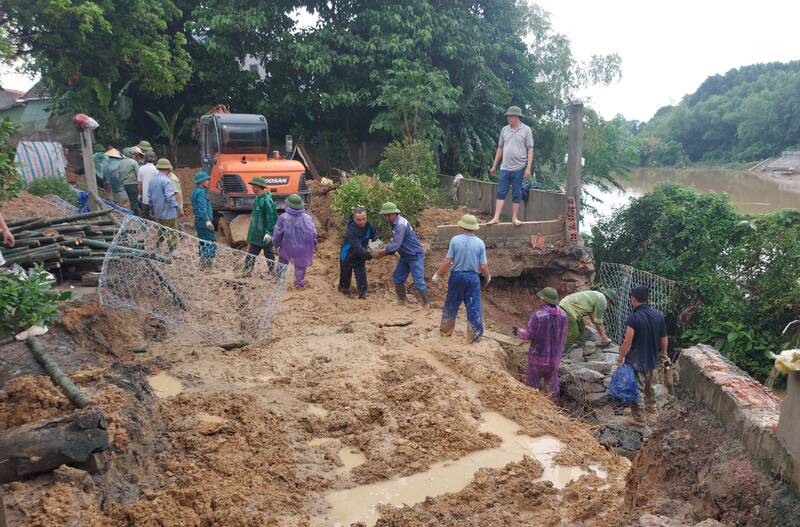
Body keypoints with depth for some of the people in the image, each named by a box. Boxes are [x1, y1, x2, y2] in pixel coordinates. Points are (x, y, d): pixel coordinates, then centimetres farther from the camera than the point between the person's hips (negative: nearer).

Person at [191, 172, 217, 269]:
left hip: (199, 221, 10)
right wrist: (207, 220, -27)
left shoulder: (196, 191, 16)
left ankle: (203, 265, 20)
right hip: (204, 221, -10)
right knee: (211, 242, -8)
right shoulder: (201, 192, -14)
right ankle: (208, 266, -11)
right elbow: (202, 208, -23)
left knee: (202, 242, 15)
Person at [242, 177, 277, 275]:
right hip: (256, 234, 9)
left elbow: (270, 217, -20)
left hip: (265, 234, -9)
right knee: (251, 253, 12)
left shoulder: (266, 200, -19)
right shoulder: (258, 199, 10)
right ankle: (247, 271, 19)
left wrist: (268, 232, -22)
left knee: (269, 254, 4)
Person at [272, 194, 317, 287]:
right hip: (302, 248, 0)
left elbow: (278, 233, -7)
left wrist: (275, 244, 8)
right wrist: (313, 245, 11)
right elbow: (313, 233, -4)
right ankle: (299, 282, 19)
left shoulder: (283, 217, -14)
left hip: (287, 247, 0)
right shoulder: (307, 218, -11)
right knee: (300, 265, 15)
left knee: (282, 262, 20)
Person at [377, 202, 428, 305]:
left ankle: (425, 303, 4)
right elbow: (394, 240, 10)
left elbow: (396, 243, -29)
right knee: (397, 278, 12)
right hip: (405, 256, 10)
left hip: (415, 256, -10)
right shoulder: (394, 223, 5)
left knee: (418, 281, -7)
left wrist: (384, 251, -18)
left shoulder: (401, 225, -26)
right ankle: (401, 300, 25)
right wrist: (385, 250, -4)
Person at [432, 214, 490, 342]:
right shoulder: (480, 243, -7)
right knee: (474, 307, 9)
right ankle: (474, 335, 16)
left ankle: (445, 330, 30)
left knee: (451, 304, 17)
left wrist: (438, 274, 1)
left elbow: (447, 261, -11)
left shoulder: (455, 240, -9)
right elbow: (483, 266, -7)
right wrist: (487, 277, 13)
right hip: (473, 278, 0)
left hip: (457, 275, 1)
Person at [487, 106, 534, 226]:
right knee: (501, 193, 0)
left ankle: (514, 218, 13)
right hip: (505, 168, 3)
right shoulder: (504, 130, 8)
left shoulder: (526, 130, -3)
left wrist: (528, 168, -11)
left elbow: (530, 150, -4)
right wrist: (494, 166, 13)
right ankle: (496, 218, 0)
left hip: (519, 168, -3)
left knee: (516, 194, 5)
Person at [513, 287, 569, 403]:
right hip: (555, 357, 4)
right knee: (552, 383, 20)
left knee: (534, 383, 14)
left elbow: (528, 334, -16)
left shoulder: (538, 315, -25)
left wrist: (518, 331, 4)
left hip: (538, 356, -4)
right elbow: (564, 337, 2)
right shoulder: (563, 315, -9)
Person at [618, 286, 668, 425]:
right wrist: (663, 353, 21)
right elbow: (664, 338, 5)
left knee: (636, 388, 6)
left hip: (636, 361, -7)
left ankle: (638, 418, 15)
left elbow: (627, 342, -22)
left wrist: (621, 356, -8)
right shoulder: (659, 315, -5)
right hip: (652, 359, 7)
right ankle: (651, 406, 47)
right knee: (649, 384, 28)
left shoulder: (634, 318, -24)